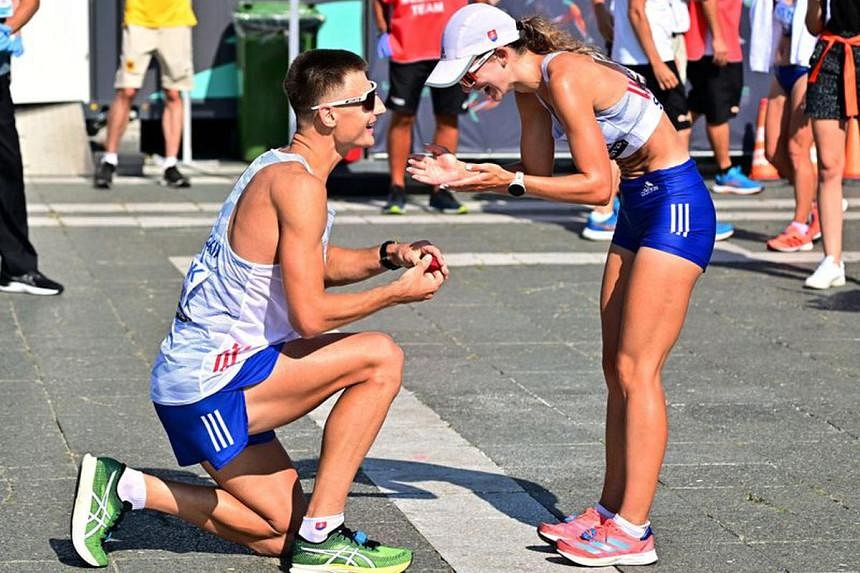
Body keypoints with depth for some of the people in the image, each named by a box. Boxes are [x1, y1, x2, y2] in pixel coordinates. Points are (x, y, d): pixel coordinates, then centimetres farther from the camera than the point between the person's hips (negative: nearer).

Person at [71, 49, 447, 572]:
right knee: (381, 357, -17)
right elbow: (310, 315, -23)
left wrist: (387, 256, 10)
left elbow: (314, 264, 27)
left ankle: (125, 488, 16)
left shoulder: (280, 169, 12)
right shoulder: (299, 185, -18)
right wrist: (401, 292, -11)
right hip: (212, 378, -10)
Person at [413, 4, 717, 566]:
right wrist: (466, 174, 0)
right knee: (617, 368, 10)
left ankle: (633, 532, -7)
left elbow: (596, 185, -23)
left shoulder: (566, 78, -23)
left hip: (677, 205, -10)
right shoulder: (531, 89, 5)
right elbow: (539, 174, 11)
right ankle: (612, 510, 17)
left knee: (637, 369, -10)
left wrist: (509, 182, -21)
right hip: (638, 208, 10)